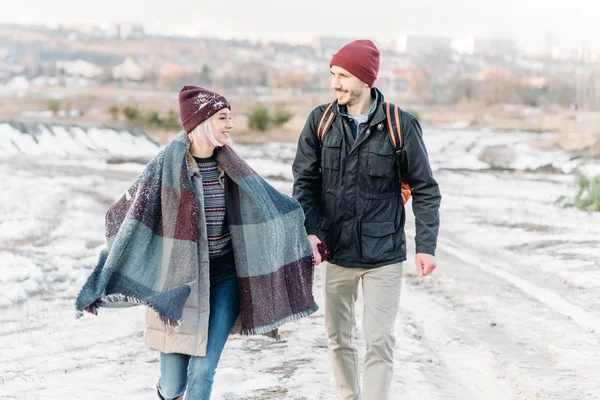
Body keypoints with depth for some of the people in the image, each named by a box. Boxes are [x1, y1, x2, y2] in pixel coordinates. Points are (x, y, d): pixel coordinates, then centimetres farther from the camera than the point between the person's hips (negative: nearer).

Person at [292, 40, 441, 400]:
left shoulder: (401, 125, -9)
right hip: (335, 252, 3)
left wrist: (426, 246, -8)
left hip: (384, 254, -3)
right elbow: (305, 180, 2)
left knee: (381, 342, -4)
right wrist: (309, 231, -11)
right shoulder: (321, 121, -2)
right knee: (338, 339, 14)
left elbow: (425, 189, -2)